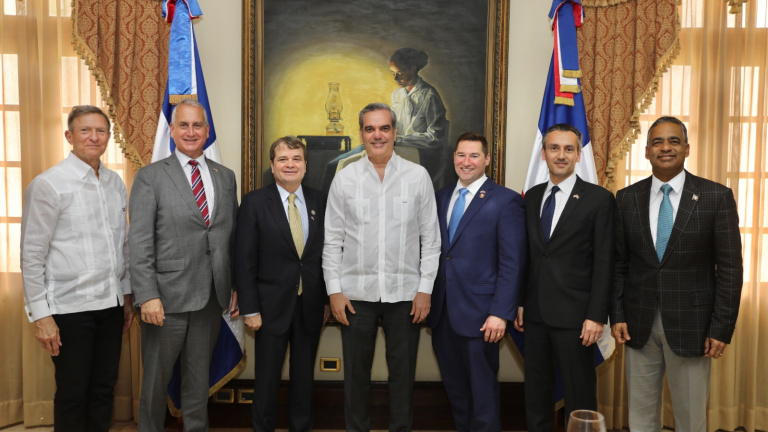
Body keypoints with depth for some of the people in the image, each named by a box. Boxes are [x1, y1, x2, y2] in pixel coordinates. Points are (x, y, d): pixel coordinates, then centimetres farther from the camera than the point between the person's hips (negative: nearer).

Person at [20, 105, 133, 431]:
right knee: (72, 394, 6)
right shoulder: (48, 185, -9)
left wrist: (126, 295, 15)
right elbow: (31, 255, -8)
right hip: (69, 308, -5)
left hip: (111, 305, 5)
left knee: (104, 389, 14)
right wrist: (41, 315, -10)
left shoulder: (116, 183, 8)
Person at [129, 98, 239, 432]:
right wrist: (147, 296, -15)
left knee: (199, 376, 17)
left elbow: (232, 237, 11)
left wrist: (236, 286, 7)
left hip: (212, 297, 3)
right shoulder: (150, 176, -3)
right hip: (167, 295, -3)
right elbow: (140, 242, -8)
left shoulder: (225, 177, 9)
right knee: (156, 378, 11)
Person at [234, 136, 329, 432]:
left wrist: (327, 299, 5)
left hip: (311, 305, 3)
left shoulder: (319, 201, 2)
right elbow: (244, 260, -7)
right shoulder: (255, 202, -6)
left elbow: (327, 252, 6)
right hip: (272, 305, -2)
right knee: (267, 375, 10)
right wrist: (250, 309, -9)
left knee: (304, 374, 15)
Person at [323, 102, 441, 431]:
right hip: (356, 293, 1)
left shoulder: (418, 176, 0)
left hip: (405, 293, 0)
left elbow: (430, 239, 1)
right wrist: (334, 291, -2)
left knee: (403, 373, 11)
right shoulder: (344, 178, 2)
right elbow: (332, 240, 3)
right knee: (356, 373, 12)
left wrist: (425, 289, -4)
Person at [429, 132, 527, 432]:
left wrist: (501, 313, -15)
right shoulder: (441, 197, 11)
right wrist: (427, 298, 5)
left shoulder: (506, 201, -6)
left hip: (478, 315, -5)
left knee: (483, 391, 7)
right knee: (455, 388, 17)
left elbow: (512, 263, -10)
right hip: (442, 313, 5)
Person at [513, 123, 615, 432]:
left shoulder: (599, 199, -6)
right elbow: (527, 254, 11)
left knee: (579, 397, 6)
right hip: (535, 313, 5)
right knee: (536, 393, 15)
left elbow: (604, 263, -8)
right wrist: (520, 303, 8)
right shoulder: (532, 196, 9)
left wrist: (596, 316, -12)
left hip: (574, 314, -5)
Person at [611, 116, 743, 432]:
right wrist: (616, 315, 0)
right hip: (638, 325, 2)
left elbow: (730, 268, -4)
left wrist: (722, 328, -7)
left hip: (690, 325, -2)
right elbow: (618, 263, 6)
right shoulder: (626, 198, 3)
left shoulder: (717, 197, -3)